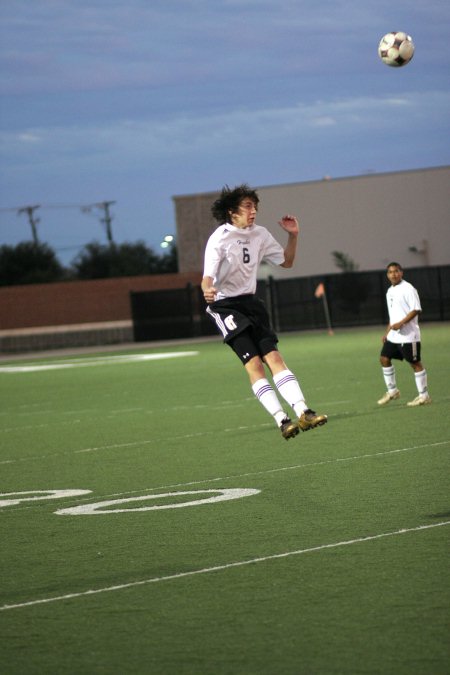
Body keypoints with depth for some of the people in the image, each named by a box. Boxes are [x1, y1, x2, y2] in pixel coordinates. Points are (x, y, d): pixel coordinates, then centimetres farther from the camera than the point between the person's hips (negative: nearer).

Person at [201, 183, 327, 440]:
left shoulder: (260, 234, 5)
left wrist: (293, 236, 4)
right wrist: (208, 291, -42)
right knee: (253, 363, -17)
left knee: (274, 357, -8)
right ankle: (282, 420, -22)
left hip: (251, 303, 6)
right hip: (226, 306, -5)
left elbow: (286, 261, 18)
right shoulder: (219, 239, -13)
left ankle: (303, 412, -16)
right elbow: (207, 278, -20)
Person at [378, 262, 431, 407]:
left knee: (415, 363, -3)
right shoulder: (390, 291, 15)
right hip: (393, 335, 8)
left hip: (408, 335, -8)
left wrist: (401, 323, -23)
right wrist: (387, 332, 20)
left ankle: (424, 396, 4)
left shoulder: (408, 289, -11)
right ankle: (392, 391, 17)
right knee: (384, 358, 5)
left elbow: (416, 310, -17)